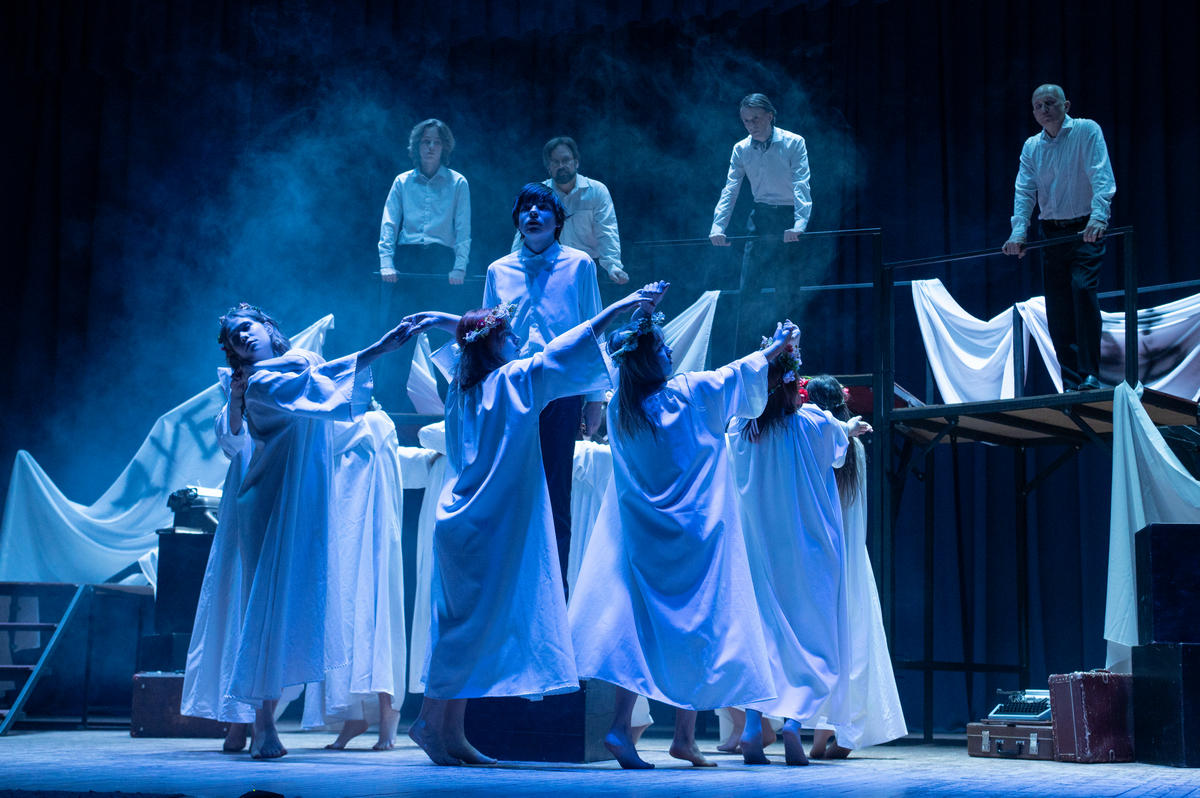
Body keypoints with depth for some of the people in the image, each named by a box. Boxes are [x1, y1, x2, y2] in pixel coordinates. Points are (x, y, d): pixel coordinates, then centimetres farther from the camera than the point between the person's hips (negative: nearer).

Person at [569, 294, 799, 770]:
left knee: (638, 624, 4)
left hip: (642, 536, 3)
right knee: (697, 625, 4)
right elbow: (742, 375, 8)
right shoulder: (693, 393, -8)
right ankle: (684, 736, 5)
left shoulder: (618, 409, 0)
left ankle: (621, 727, -7)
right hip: (696, 535, -3)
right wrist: (777, 347, 26)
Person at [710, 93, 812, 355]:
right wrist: (718, 226, -15)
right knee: (748, 291, -3)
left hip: (789, 218, -3)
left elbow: (801, 185, -16)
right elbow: (730, 190, -1)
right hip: (760, 219, 3)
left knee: (786, 293, -4)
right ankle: (743, 358, 0)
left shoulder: (794, 143, -8)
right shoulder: (741, 149, 3)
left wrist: (800, 224, -30)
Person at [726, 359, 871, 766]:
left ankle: (752, 732, 1)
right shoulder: (814, 424, -8)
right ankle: (793, 720, -14)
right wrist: (851, 428, 42)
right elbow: (838, 438, 16)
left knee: (762, 634, 9)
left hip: (759, 551, 3)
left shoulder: (739, 431, -1)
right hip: (808, 550, -3)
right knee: (812, 636, 3)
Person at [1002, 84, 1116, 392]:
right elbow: (1025, 191, 0)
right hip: (1051, 233, 5)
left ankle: (1090, 375, -19)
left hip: (1086, 230, -4)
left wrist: (1098, 216, -31)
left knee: (1083, 288, -23)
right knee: (1057, 310, 1)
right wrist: (1019, 231, -16)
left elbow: (1101, 176, -16)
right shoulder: (1031, 147, 9)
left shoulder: (1087, 131, -4)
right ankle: (1071, 382, 8)